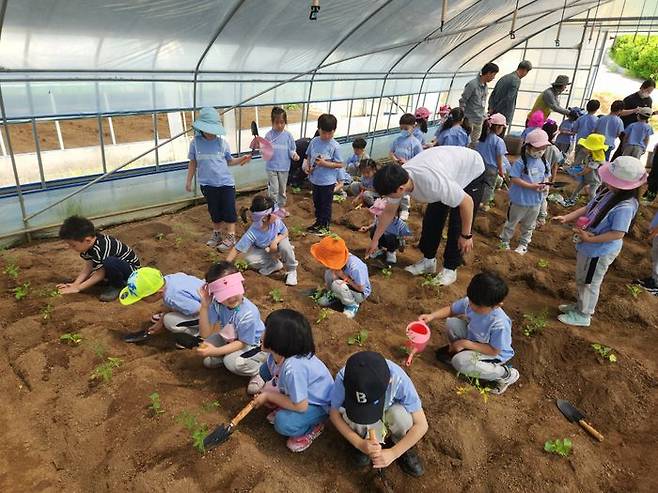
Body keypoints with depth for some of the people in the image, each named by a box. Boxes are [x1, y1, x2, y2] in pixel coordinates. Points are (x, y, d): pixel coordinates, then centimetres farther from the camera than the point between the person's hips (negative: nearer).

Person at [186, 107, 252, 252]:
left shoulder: (222, 143, -4)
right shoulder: (195, 143, -3)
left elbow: (229, 161, 6)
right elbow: (193, 163, 7)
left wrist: (241, 160, -11)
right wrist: (189, 181, 9)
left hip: (226, 183, -1)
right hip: (207, 184, 1)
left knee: (229, 211, 2)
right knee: (214, 211, 14)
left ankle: (230, 237, 15)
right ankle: (217, 233, 33)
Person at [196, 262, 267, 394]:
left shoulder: (248, 313, -36)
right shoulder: (216, 304, -21)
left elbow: (242, 343, -24)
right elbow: (205, 334, -22)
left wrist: (215, 351, -31)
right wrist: (204, 306, -32)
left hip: (252, 344, -6)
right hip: (230, 338, 6)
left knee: (233, 362, -30)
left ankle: (260, 370, -4)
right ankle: (221, 358, 16)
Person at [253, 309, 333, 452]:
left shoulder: (294, 368, -40)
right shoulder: (275, 355, -16)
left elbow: (300, 406, -30)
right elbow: (275, 378, 5)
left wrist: (269, 396, -20)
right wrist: (265, 393, -13)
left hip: (320, 404, -8)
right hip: (300, 393, 8)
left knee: (284, 424, -31)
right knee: (264, 369, 2)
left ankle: (314, 426, 0)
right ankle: (282, 408, 10)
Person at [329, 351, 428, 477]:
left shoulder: (398, 379, -37)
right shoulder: (344, 377, -35)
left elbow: (421, 424, -27)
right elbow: (334, 414, -20)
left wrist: (393, 453, -31)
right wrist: (360, 443, -31)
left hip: (389, 409, 0)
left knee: (401, 415, -33)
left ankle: (405, 449, -2)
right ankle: (364, 440, 0)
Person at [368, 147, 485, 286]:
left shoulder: (432, 182, -46)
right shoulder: (397, 180, -22)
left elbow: (467, 202, -33)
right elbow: (388, 212, -5)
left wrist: (466, 235, -22)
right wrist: (375, 240, 3)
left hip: (473, 171, -6)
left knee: (457, 225, -9)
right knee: (431, 219, 3)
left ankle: (450, 269, 7)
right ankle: (428, 260, 20)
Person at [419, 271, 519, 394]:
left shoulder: (500, 324, -38)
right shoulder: (470, 302, -23)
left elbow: (493, 350, -27)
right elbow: (451, 309, -6)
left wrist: (465, 344, -28)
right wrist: (432, 316, -24)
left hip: (495, 354, -5)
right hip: (473, 337, 5)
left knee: (460, 362, -27)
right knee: (451, 323, -16)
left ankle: (505, 373, -7)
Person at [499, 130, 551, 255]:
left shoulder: (544, 163, 0)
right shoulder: (521, 162, -19)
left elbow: (547, 177, 11)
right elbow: (514, 179, -22)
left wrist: (544, 184, -12)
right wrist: (531, 186, -26)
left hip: (536, 201, 6)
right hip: (520, 199, -5)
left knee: (529, 225, 20)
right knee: (511, 223, 12)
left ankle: (523, 245, 37)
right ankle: (504, 242, 30)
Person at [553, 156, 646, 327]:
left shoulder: (625, 206, -31)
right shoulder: (609, 192, -6)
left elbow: (618, 234, -29)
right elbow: (588, 208, 3)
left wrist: (590, 239, -27)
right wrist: (566, 218, -7)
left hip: (599, 251, -8)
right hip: (587, 247, 8)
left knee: (589, 283, 12)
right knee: (581, 279, 27)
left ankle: (583, 315, 33)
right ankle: (580, 304, 49)